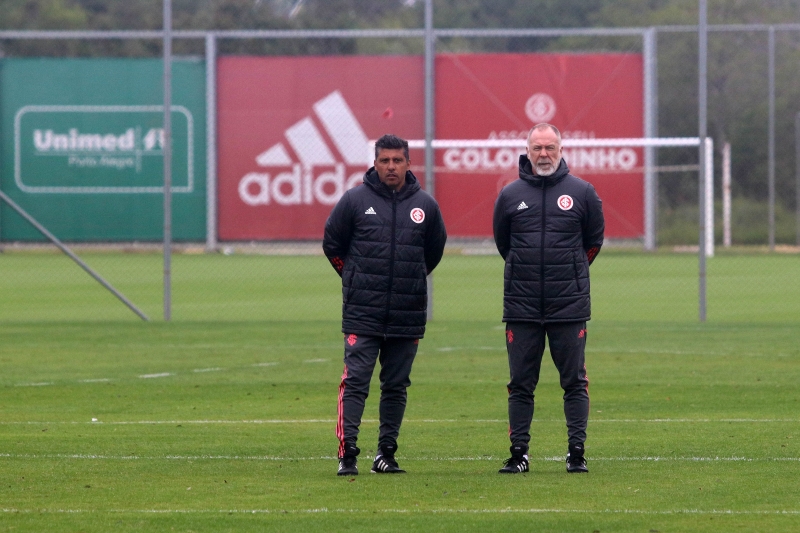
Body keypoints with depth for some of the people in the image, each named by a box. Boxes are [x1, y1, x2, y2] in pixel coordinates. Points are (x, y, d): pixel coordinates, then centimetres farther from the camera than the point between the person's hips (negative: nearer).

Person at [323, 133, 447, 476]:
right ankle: (347, 454, -10)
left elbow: (434, 250, 20)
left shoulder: (425, 206, 6)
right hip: (362, 315, -2)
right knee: (355, 382, -8)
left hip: (408, 315, 3)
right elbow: (332, 244, 10)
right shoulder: (355, 200, 0)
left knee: (396, 386, 7)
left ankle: (386, 453, 14)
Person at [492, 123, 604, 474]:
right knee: (521, 383, 3)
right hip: (521, 305, 1)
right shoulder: (510, 195, 5)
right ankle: (518, 454, 7)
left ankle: (577, 452, 4)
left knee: (574, 381, 0)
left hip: (570, 304, -1)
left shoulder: (582, 192, 3)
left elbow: (594, 240, 15)